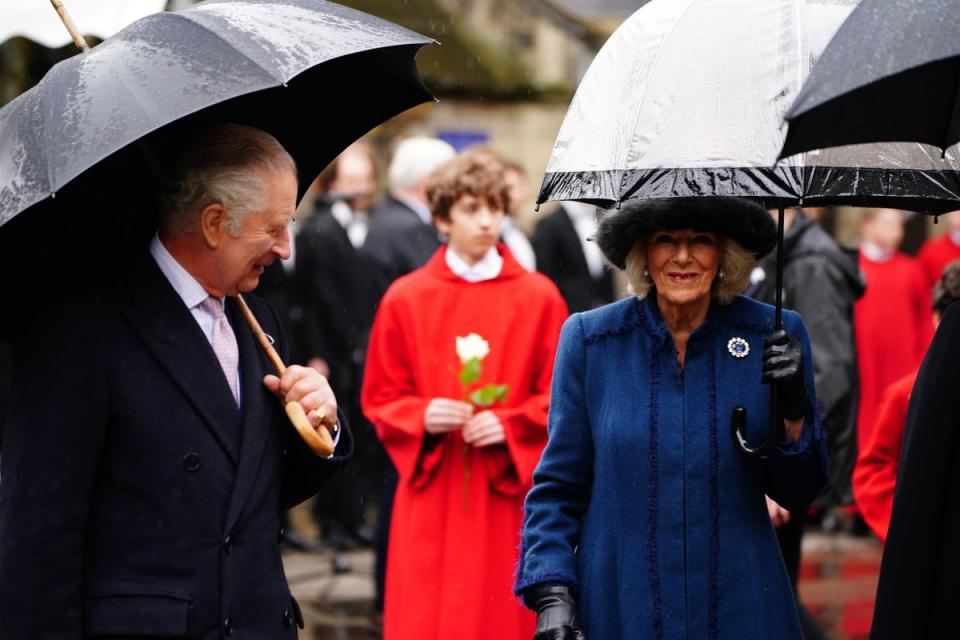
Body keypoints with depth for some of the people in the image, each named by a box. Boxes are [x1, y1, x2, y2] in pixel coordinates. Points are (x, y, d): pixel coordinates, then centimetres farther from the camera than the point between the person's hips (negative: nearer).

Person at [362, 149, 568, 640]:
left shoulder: (538, 298, 2)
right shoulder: (405, 300, 3)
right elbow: (380, 400, 7)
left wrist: (510, 424, -13)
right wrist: (423, 416, -13)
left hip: (508, 495, 0)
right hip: (432, 496, 0)